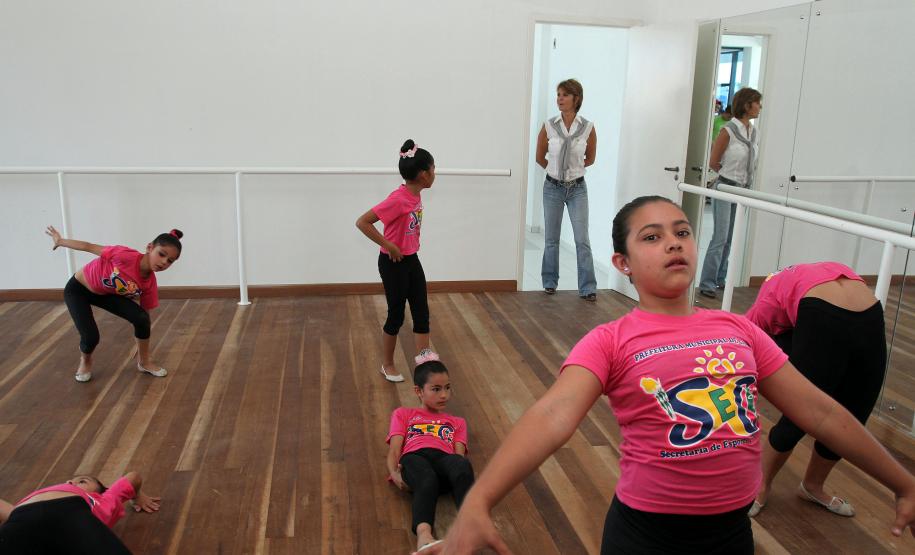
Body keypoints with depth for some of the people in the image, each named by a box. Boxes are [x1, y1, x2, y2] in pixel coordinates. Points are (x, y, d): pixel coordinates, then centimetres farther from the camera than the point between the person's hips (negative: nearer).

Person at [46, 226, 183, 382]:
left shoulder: (149, 283, -20)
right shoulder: (126, 255, -38)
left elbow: (146, 316, -6)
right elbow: (90, 247, -21)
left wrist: (143, 347, -1)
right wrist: (60, 241, -4)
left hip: (106, 293, 4)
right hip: (77, 289, -4)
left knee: (142, 318, -18)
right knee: (91, 336, -19)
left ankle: (144, 361, 6)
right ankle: (85, 361, 18)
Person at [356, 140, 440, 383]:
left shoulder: (415, 196, 1)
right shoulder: (398, 199, -25)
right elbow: (362, 222, -27)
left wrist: (412, 245, 9)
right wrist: (389, 246, -23)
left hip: (412, 260, 8)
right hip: (393, 263, -8)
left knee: (422, 311, 7)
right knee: (396, 315, 5)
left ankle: (424, 355, 14)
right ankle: (387, 365, 22)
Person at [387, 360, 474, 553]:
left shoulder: (457, 422, 37)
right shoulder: (403, 414, 33)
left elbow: (460, 453, 17)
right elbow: (394, 450, 16)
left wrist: (461, 476, -9)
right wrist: (394, 473, -8)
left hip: (444, 458, 1)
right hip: (413, 457, -1)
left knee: (463, 465, -37)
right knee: (427, 481, -39)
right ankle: (424, 535, -62)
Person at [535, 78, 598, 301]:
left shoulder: (588, 128, -6)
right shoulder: (549, 126, -5)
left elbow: (590, 158, 10)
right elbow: (540, 157, 10)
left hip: (577, 188, -1)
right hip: (552, 187, 1)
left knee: (582, 239, -4)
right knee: (551, 238, 10)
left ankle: (587, 287, 4)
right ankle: (550, 282, 24)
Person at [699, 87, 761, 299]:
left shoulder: (753, 131, 7)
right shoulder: (729, 130, -14)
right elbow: (713, 162, -7)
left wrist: (741, 175, 8)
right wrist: (732, 176, 4)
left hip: (742, 189, 7)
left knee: (729, 238, 11)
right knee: (720, 237, -8)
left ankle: (720, 279, 20)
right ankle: (707, 283, -2)